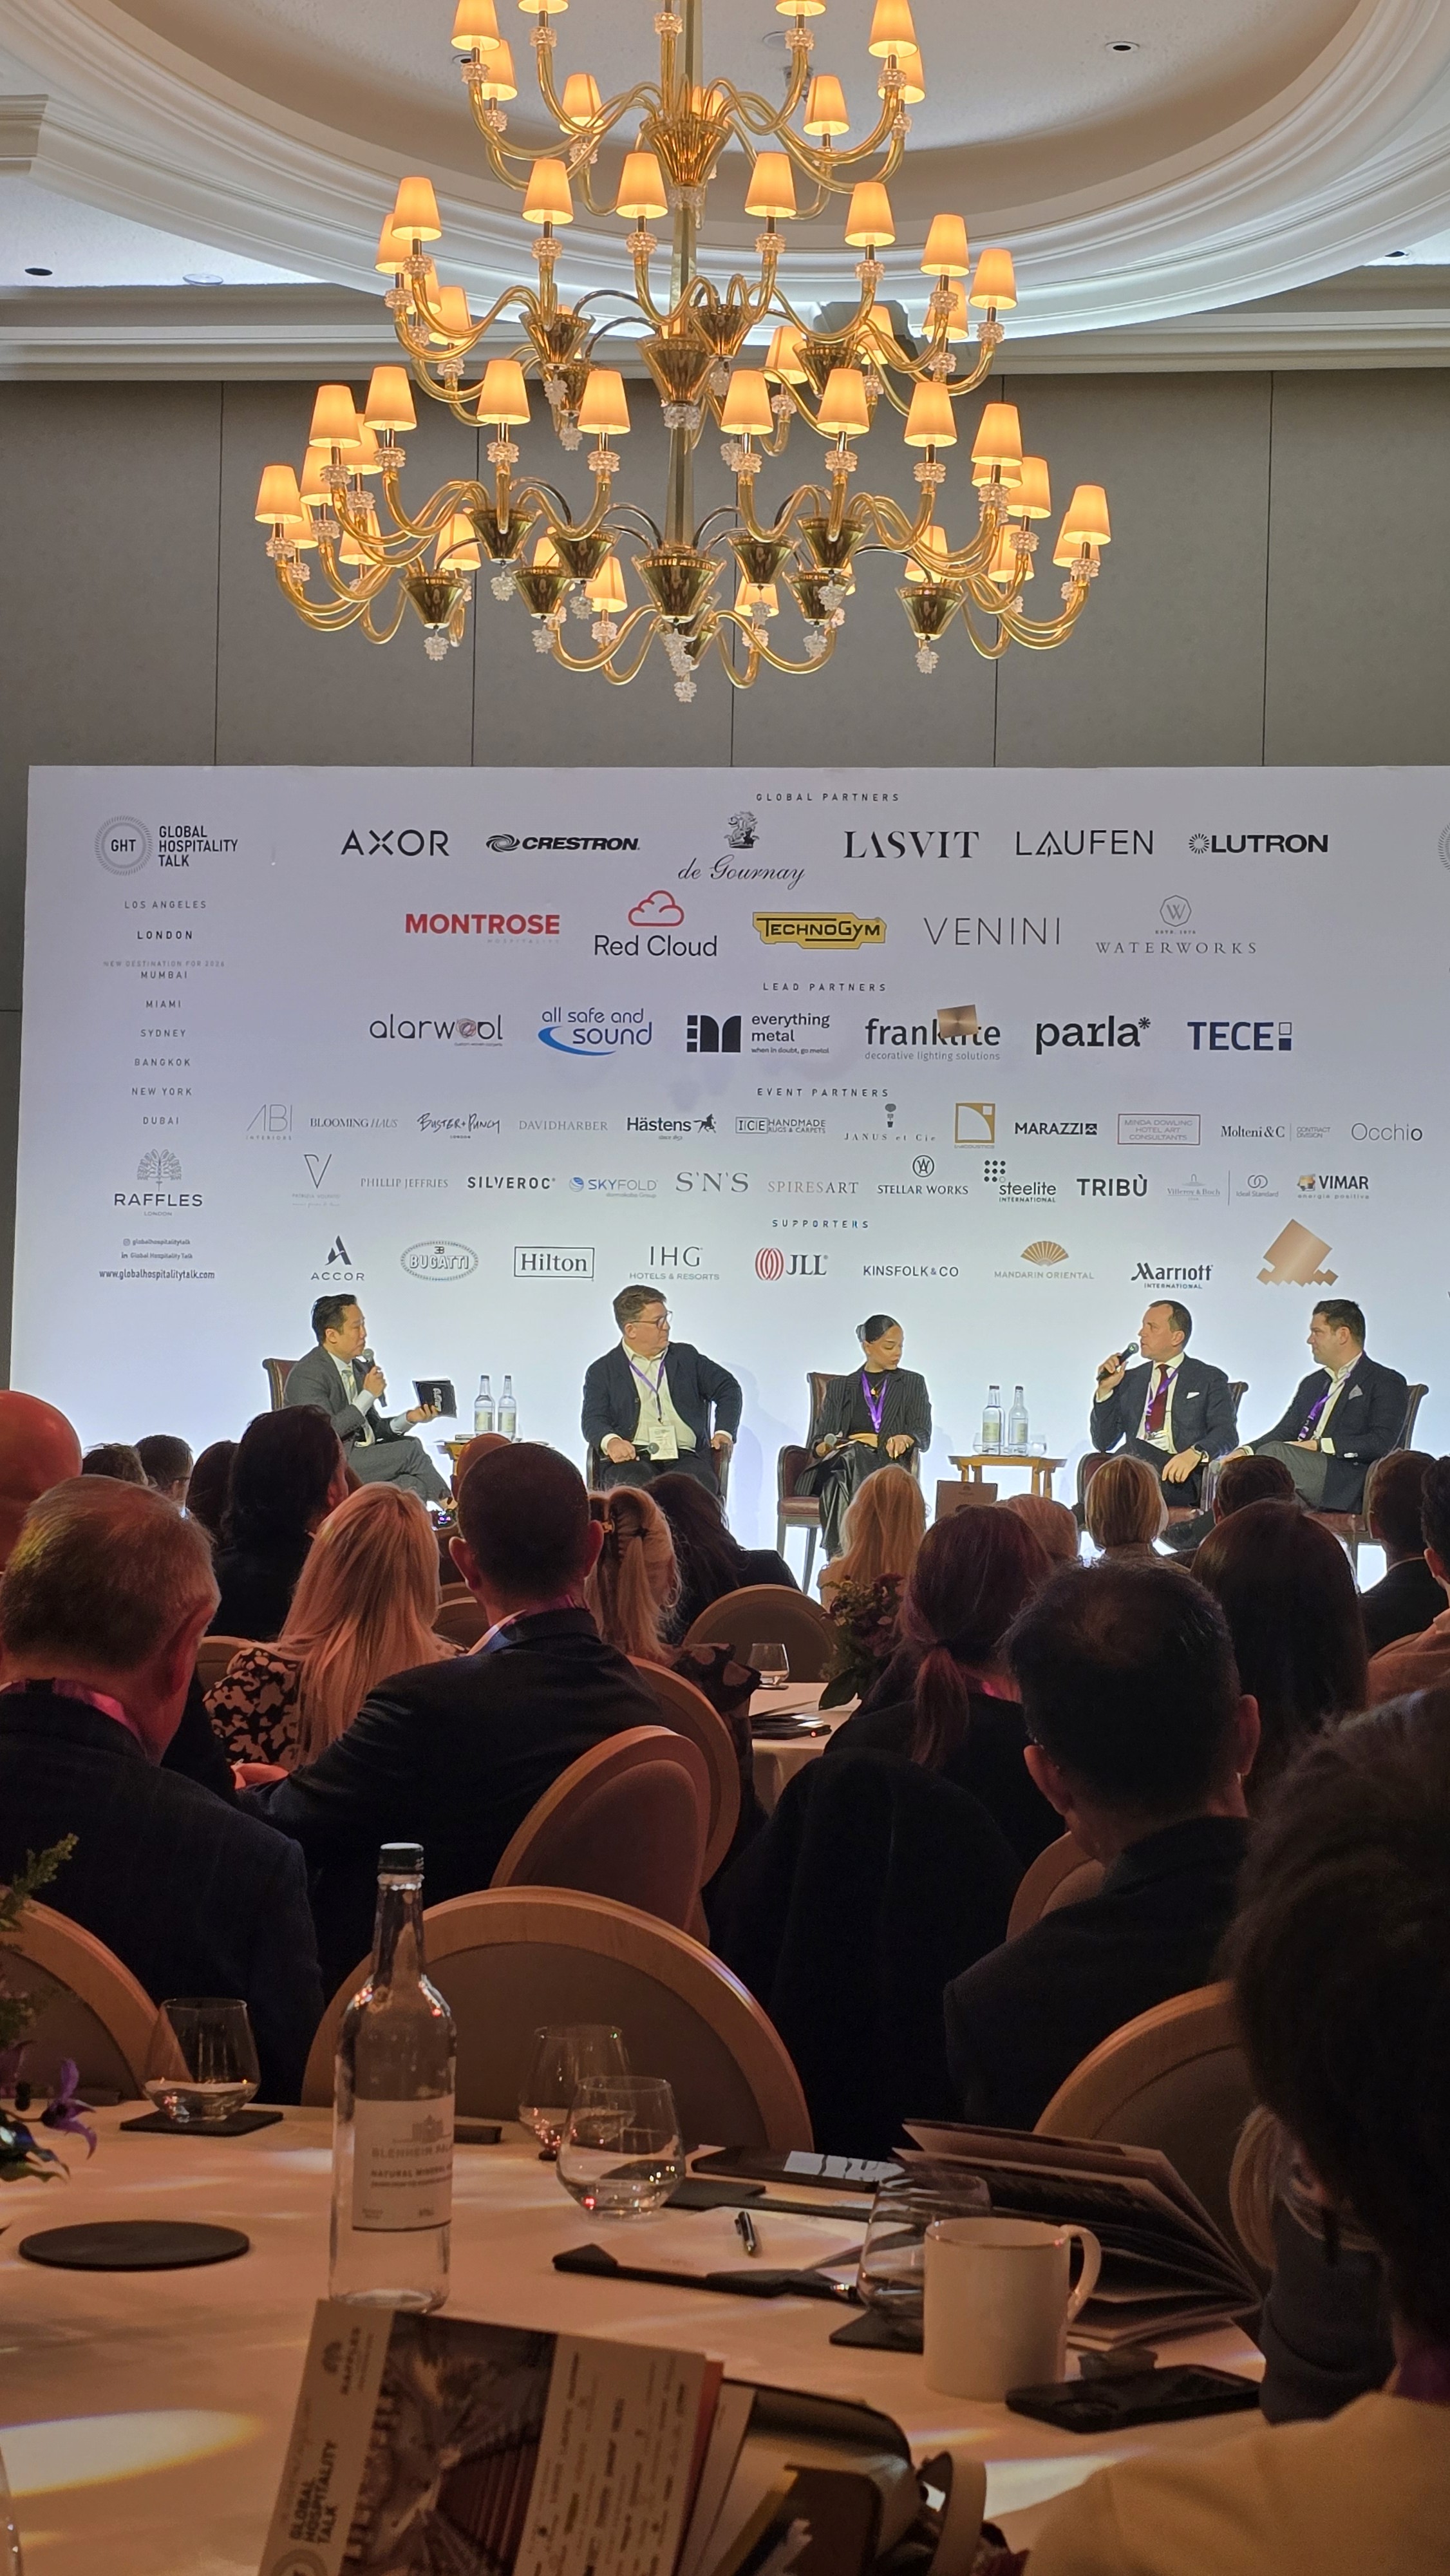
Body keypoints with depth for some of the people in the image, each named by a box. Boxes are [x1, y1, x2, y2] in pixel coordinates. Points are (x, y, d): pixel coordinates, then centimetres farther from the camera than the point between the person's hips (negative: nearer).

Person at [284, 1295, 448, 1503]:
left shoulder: (358, 1370, 16)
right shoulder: (307, 1375, -12)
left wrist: (408, 1419, 0)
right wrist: (368, 1395, -17)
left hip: (362, 1458, 9)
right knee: (410, 1450, -17)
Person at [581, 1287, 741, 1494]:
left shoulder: (686, 1357, 24)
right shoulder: (602, 1371, 15)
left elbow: (728, 1389, 22)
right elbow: (593, 1420, 3)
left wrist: (724, 1433, 3)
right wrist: (611, 1442, -21)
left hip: (685, 1456, 2)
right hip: (633, 1458, -2)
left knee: (703, 1483, -35)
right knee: (636, 1482, -39)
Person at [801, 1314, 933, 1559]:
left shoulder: (912, 1384, 22)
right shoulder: (839, 1388, 24)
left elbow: (923, 1436, 9)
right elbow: (819, 1440, 16)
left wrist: (905, 1438, -16)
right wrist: (825, 1447, -10)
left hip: (890, 1466, -1)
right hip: (840, 1463, 1)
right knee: (852, 1454, -39)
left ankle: (839, 1557, -51)